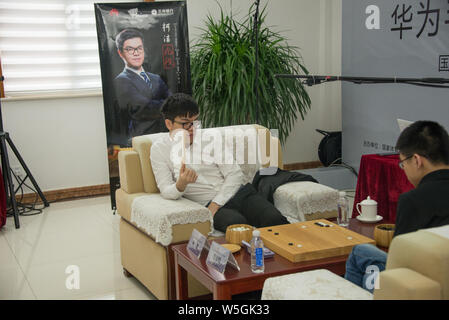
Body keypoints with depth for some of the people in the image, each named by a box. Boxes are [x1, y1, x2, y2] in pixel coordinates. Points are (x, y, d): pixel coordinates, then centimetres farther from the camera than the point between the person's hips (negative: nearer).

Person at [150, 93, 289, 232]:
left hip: (238, 193, 3)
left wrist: (216, 203, -11)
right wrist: (181, 184, -27)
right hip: (207, 204, -2)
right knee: (237, 223, -36)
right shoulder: (159, 149, 5)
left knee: (274, 219, -25)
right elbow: (166, 192, -2)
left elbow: (236, 174, 3)